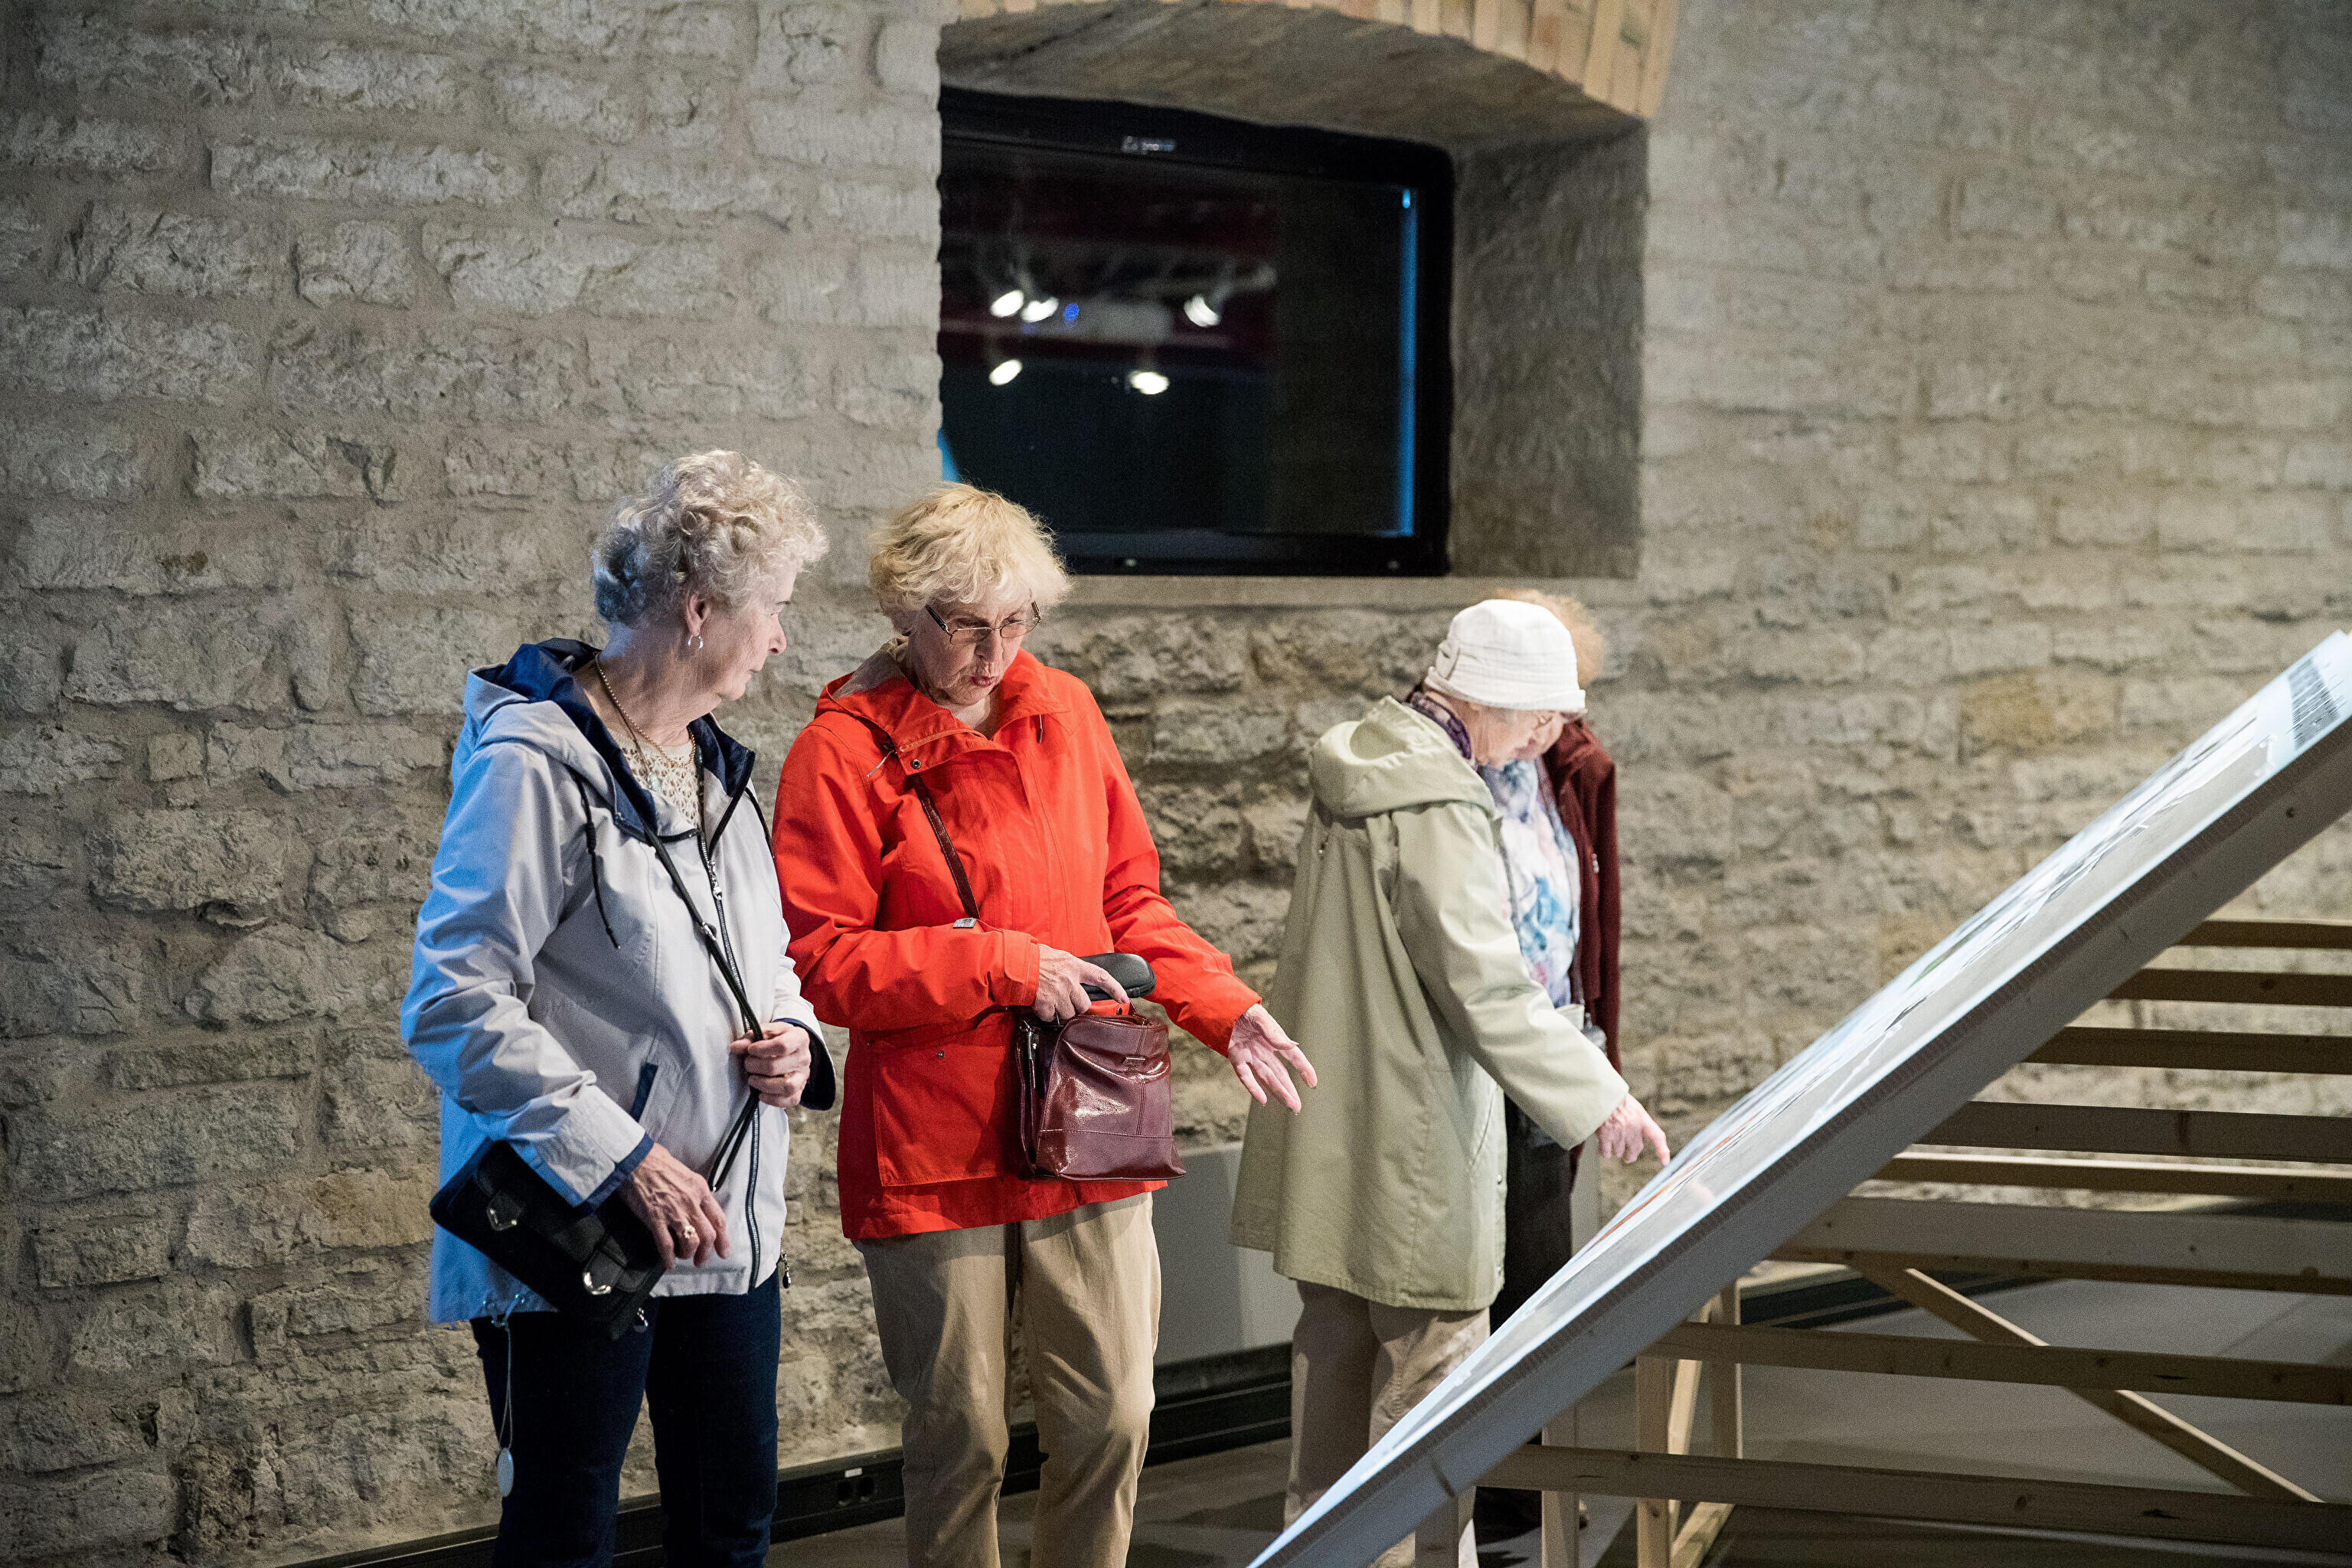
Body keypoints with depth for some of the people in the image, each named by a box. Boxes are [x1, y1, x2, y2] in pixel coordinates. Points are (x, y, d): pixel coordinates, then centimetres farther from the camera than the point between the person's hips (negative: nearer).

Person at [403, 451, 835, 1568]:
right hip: (580, 1240, -8)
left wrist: (792, 1036, 2)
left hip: (729, 1228, 8)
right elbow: (453, 1006, -21)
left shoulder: (710, 766, 13)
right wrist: (619, 1158, -23)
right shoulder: (536, 760, -15)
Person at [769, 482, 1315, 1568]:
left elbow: (1129, 903, 18)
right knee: (961, 1437, 3)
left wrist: (1225, 1010, 3)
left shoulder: (1066, 715, 10)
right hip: (934, 1151, -4)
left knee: (1113, 1418, 2)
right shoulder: (845, 752, -6)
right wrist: (1003, 965, -15)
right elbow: (820, 961, -10)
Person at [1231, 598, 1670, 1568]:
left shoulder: (1357, 770, 9)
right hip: (1411, 1143, -10)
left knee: (1335, 1350, 18)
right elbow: (1486, 988, -22)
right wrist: (1599, 1097, -16)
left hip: (1331, 1138, 10)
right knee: (1430, 1355, -1)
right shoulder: (1439, 808, -21)